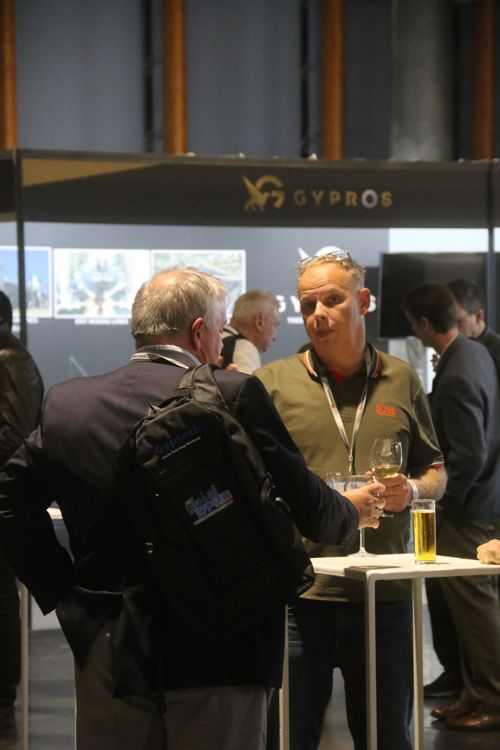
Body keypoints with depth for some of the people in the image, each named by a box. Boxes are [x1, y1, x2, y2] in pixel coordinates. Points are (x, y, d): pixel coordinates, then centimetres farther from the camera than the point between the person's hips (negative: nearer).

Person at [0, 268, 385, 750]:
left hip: (108, 649, 4)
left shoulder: (66, 403, 2)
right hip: (216, 652, -3)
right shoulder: (234, 395, -10)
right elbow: (305, 506, -5)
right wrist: (352, 511, 16)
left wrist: (62, 593, 8)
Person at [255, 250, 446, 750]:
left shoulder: (400, 380, 11)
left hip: (384, 594, 2)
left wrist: (413, 489, -4)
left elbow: (436, 473, 17)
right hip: (297, 592, -2)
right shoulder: (273, 383, 3)